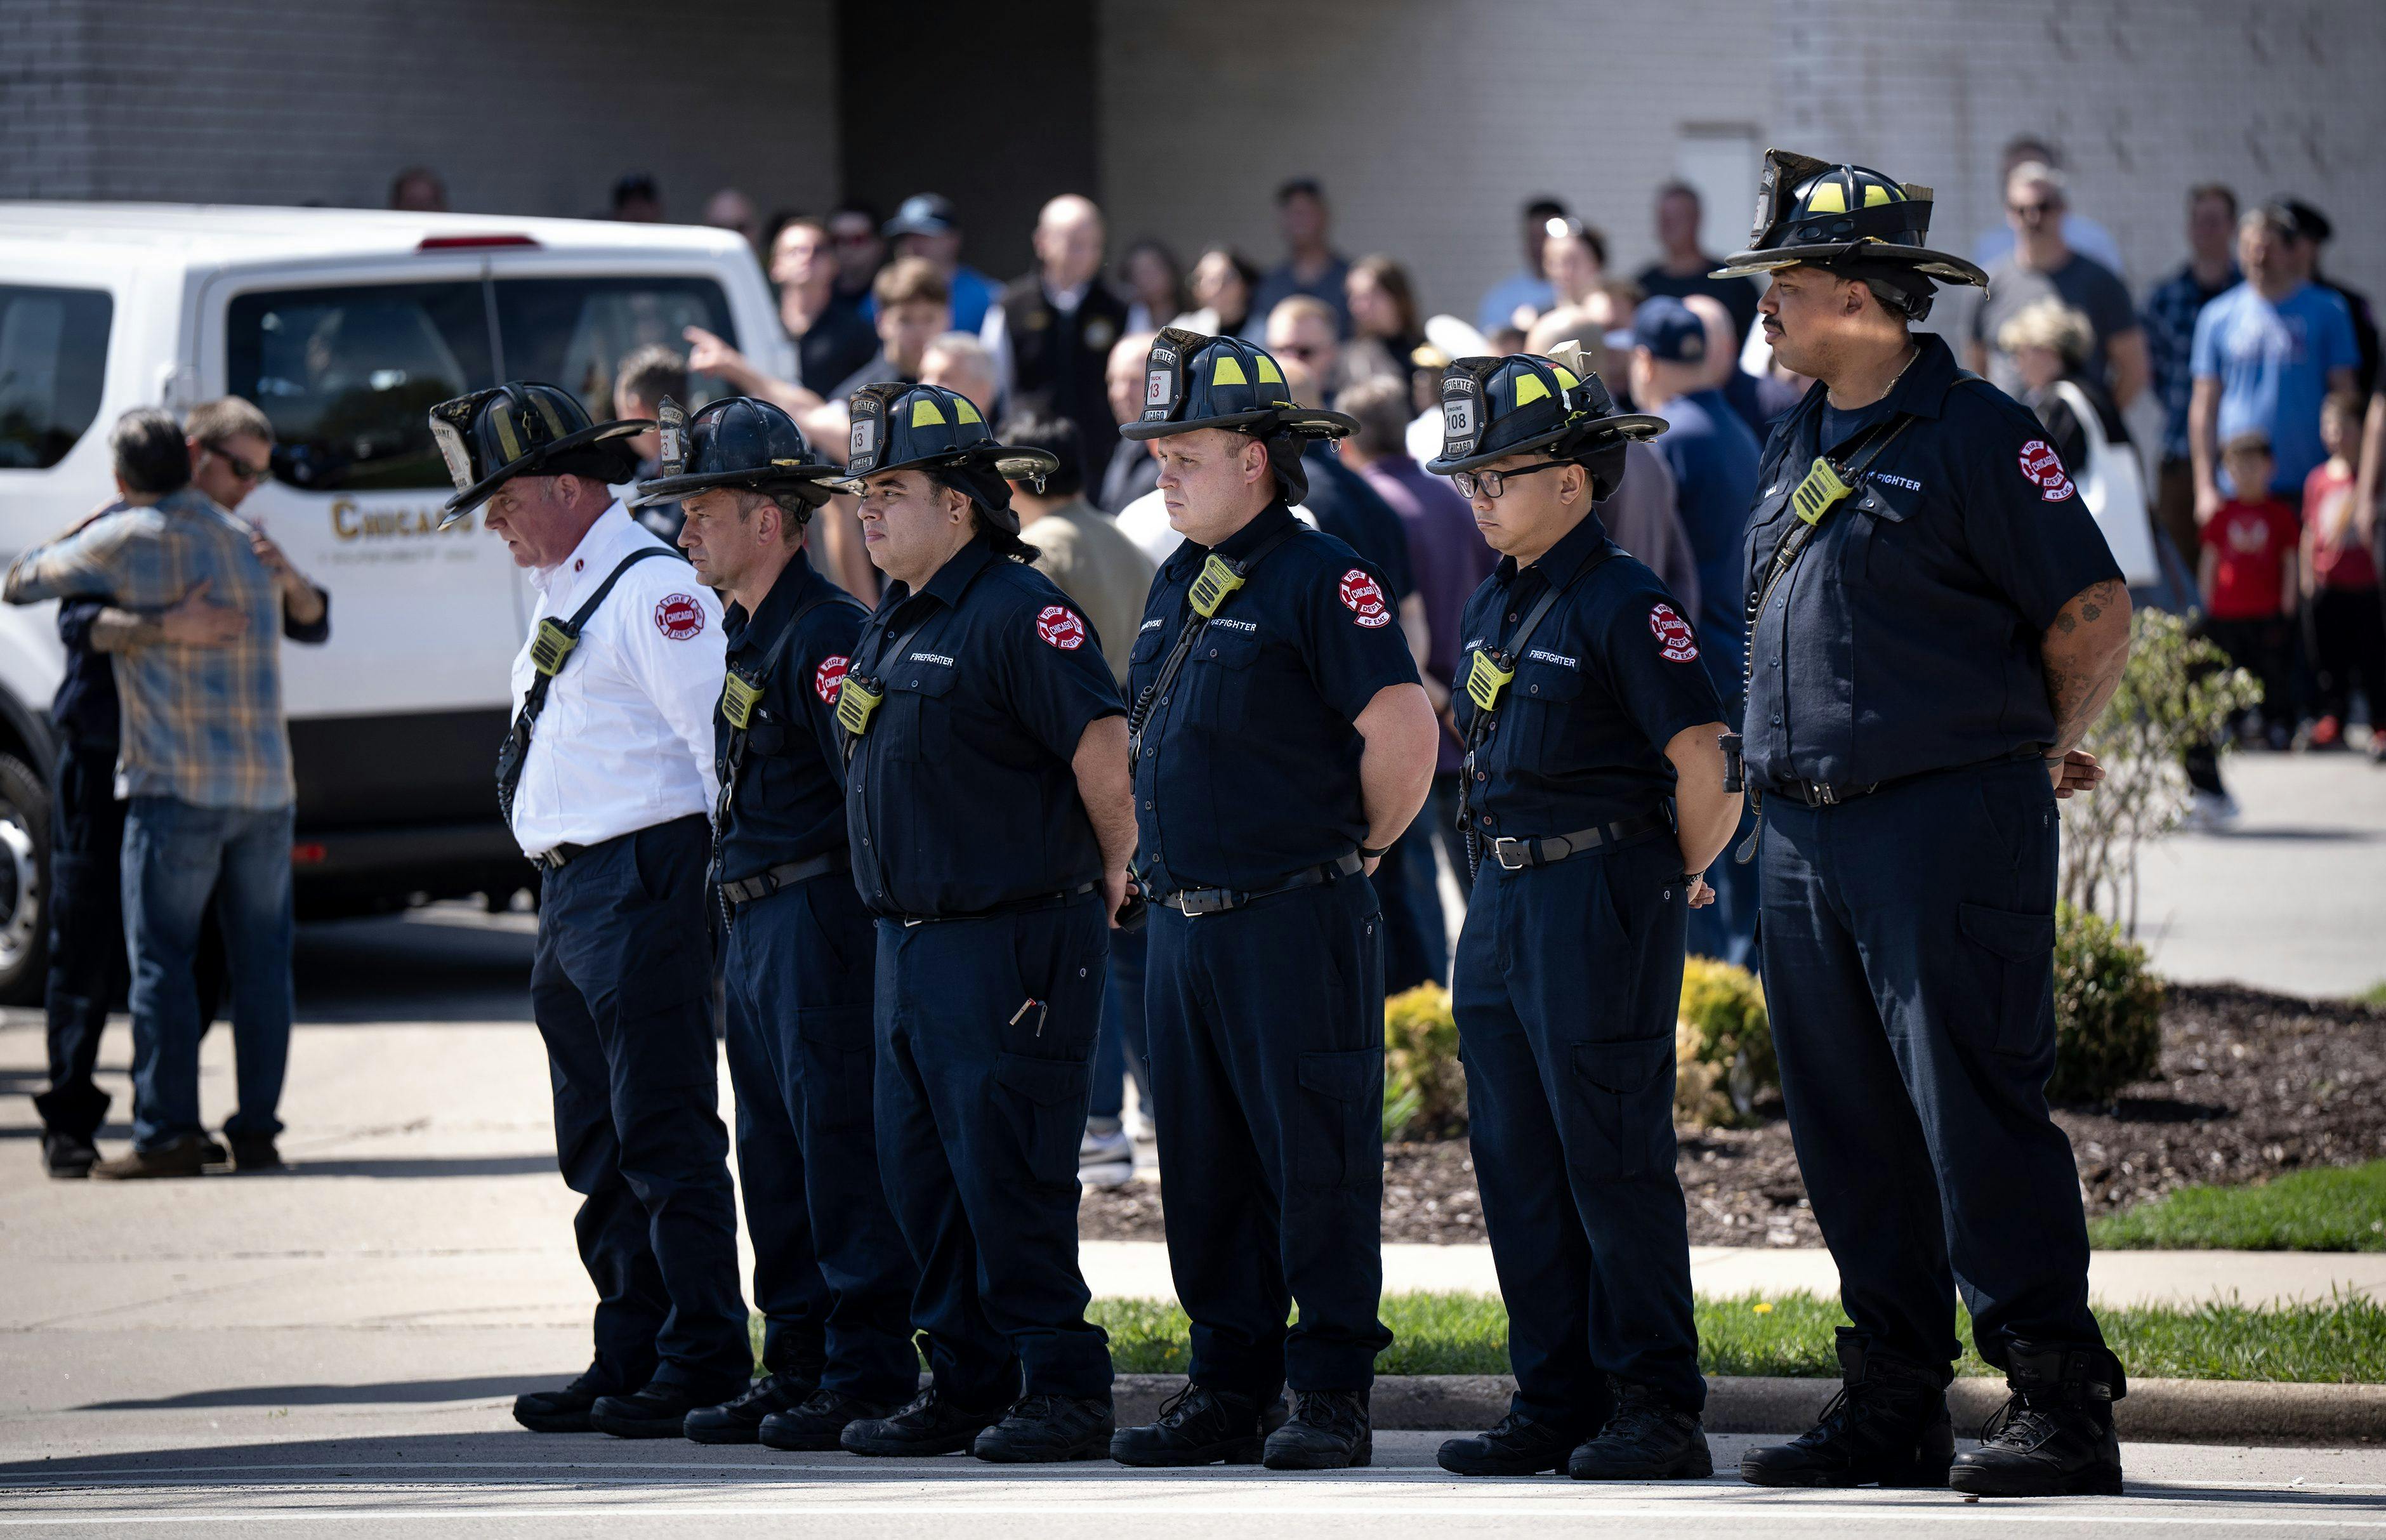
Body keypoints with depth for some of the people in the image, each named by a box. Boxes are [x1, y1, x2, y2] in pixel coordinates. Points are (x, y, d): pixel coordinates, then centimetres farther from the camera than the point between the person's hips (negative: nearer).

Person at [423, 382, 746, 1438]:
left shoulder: (652, 586, -12)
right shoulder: (561, 588, 19)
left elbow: (720, 739, -16)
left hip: (642, 886, -10)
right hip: (567, 895, 10)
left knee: (664, 1135, -7)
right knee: (599, 1148, 12)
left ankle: (704, 1364, -4)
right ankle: (630, 1359, 18)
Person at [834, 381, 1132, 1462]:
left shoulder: (1016, 612, -16)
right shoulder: (894, 623, 14)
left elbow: (1104, 752, -20)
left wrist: (1116, 874, -8)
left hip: (1011, 945, -10)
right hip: (911, 943, 10)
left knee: (1007, 1176, -7)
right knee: (920, 1171, 11)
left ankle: (1065, 1389, 0)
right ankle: (966, 1384, 19)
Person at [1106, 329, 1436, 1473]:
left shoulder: (1318, 578, -11)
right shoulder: (1176, 587, 15)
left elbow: (1404, 732, -16)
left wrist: (1355, 850, -5)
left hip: (1296, 924, -8)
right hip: (1185, 923, 8)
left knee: (1317, 1164, -4)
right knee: (1204, 1170, 10)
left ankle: (1332, 1398, 0)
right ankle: (1228, 1389, 16)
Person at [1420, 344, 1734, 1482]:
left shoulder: (1622, 605, -14)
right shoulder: (1496, 603, 13)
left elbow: (1708, 761, -17)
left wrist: (1681, 874, -5)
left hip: (1600, 901, -9)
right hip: (1502, 899, 9)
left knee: (1613, 1162, -6)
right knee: (1518, 1164, 9)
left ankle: (1657, 1408, 0)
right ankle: (1556, 1402, 15)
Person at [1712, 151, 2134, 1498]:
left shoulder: (1976, 433, -8)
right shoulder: (1799, 451, 17)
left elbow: (2095, 609, -7)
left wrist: (2042, 751, 3)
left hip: (1949, 822, -8)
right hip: (1807, 829, 8)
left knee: (1979, 1115, -11)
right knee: (1851, 1133, 8)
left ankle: (2061, 1406, -8)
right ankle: (1893, 1411, 14)